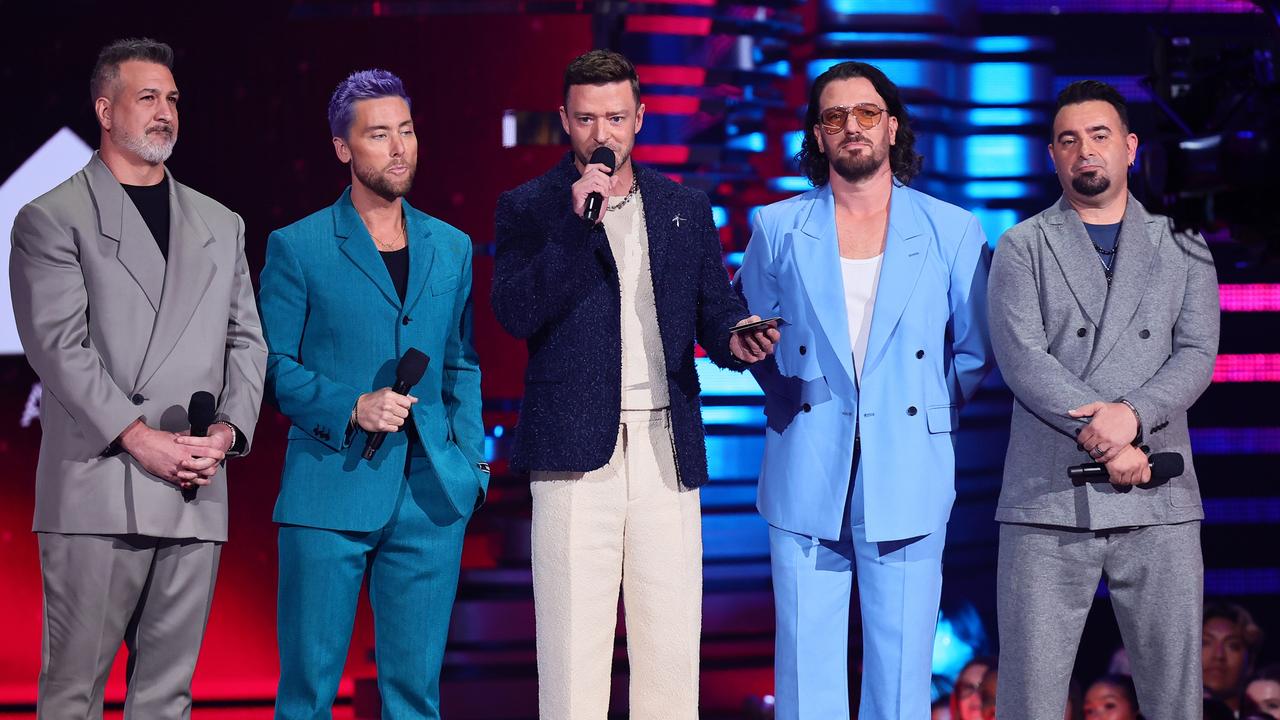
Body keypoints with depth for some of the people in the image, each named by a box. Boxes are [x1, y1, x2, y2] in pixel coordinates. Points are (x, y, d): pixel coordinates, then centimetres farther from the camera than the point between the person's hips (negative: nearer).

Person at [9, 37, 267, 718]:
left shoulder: (220, 226, 19)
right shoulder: (51, 220, 3)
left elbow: (246, 341, 15)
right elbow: (58, 345, -7)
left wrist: (227, 429, -3)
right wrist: (139, 438, -14)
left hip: (196, 494, 5)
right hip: (97, 488, -4)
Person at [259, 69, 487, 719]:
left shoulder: (453, 248, 14)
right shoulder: (297, 247, 2)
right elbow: (273, 367, 1)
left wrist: (471, 462, 5)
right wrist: (351, 408, -14)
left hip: (430, 496, 3)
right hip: (329, 491, -3)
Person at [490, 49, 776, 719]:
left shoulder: (686, 208, 15)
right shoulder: (528, 207, 5)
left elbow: (715, 306, 14)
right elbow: (516, 313, -7)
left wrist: (735, 338, -9)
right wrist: (578, 222, -15)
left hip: (666, 446, 3)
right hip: (576, 449, -3)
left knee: (672, 641, 3)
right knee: (574, 645, -3)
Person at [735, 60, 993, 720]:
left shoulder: (954, 232, 5)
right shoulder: (777, 230, 7)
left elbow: (975, 350, 11)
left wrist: (928, 409, 4)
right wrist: (793, 402, 9)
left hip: (907, 482, 0)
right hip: (805, 479, 0)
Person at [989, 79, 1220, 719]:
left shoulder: (1181, 250, 15)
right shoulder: (1022, 248, 9)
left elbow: (1197, 354, 2)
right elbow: (1021, 356, -4)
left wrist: (1132, 414, -17)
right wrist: (1106, 441, -13)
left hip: (1157, 504, 2)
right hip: (1047, 501, -1)